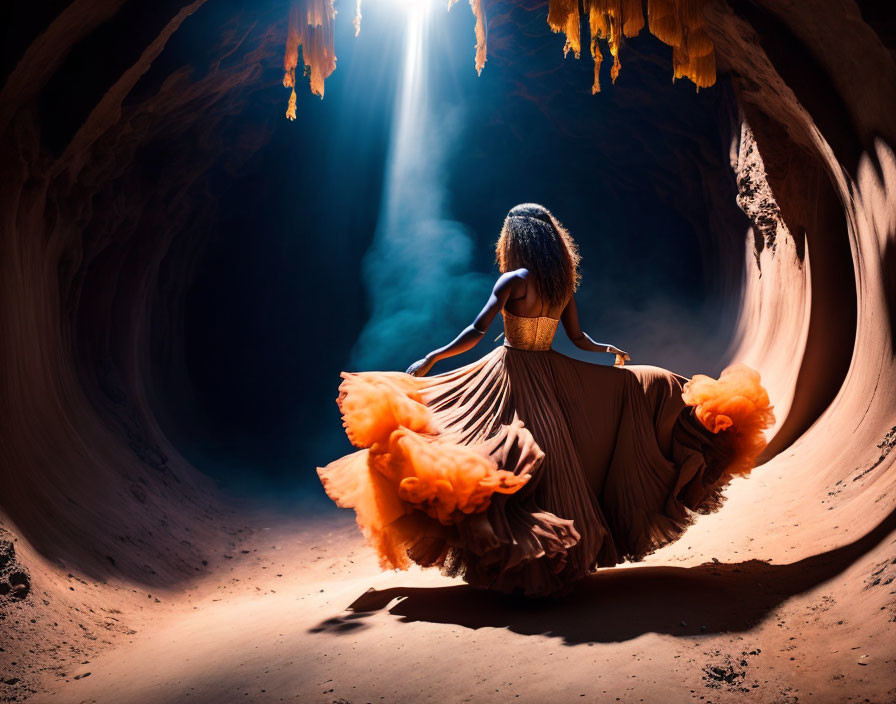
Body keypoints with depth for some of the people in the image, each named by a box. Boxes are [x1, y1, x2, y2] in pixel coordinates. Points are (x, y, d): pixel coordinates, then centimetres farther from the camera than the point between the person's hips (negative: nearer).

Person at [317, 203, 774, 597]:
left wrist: (428, 361, -8)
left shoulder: (515, 281, -11)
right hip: (554, 376, 5)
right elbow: (579, 339, 13)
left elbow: (475, 333, -15)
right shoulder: (563, 283, 4)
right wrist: (613, 352, 34)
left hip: (510, 376, -4)